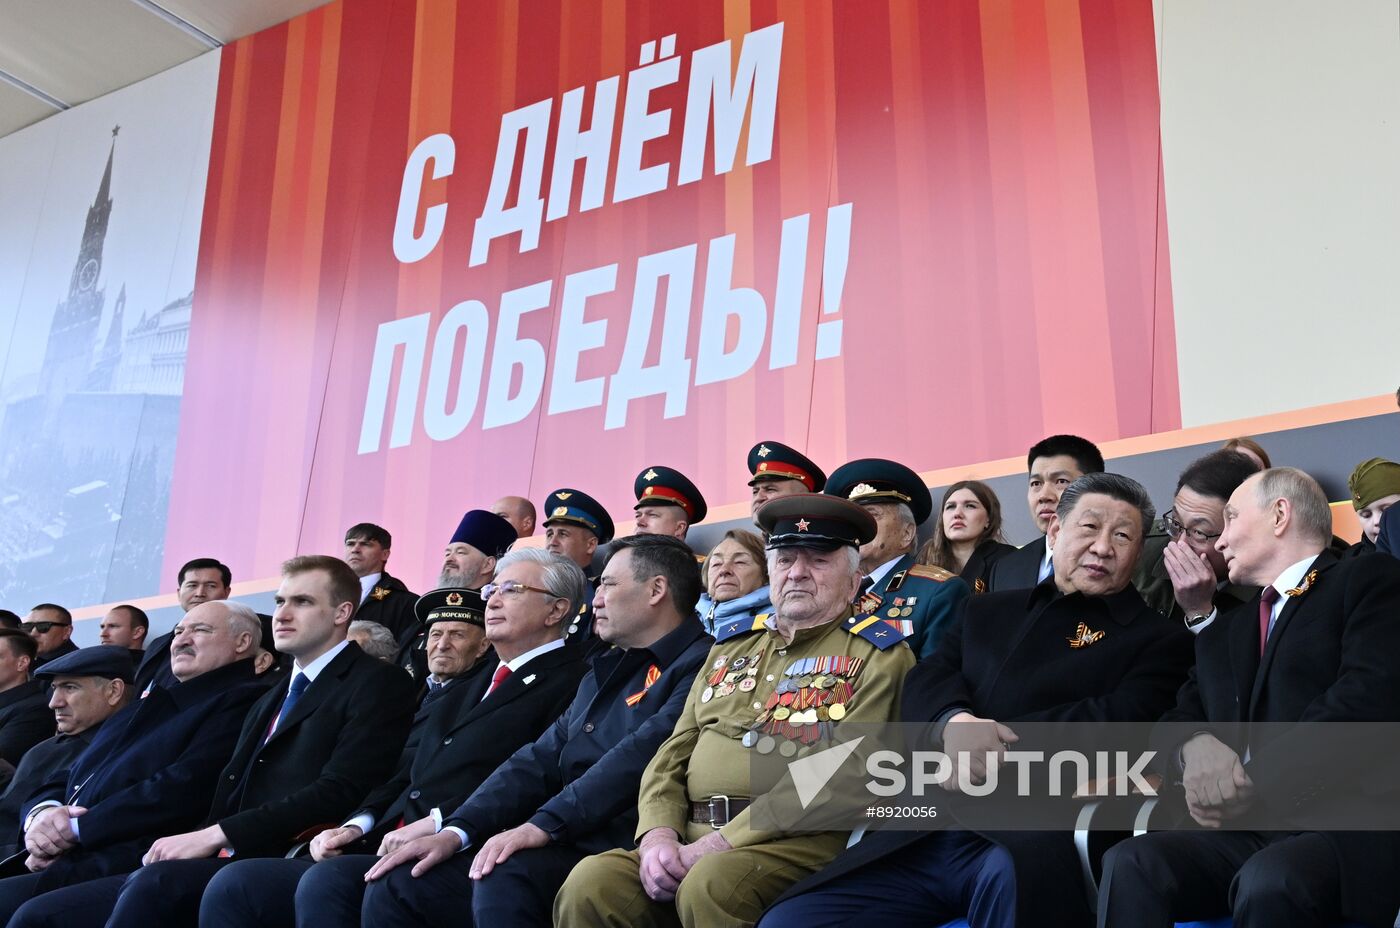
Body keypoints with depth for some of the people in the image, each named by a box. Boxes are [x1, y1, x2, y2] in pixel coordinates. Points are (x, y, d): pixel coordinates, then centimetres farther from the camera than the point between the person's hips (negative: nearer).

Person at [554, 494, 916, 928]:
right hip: (692, 837, 5)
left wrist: (719, 844, -16)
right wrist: (659, 834, -4)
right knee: (591, 883, -22)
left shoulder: (878, 655, 2)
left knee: (712, 883, -35)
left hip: (804, 840, -4)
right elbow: (673, 755, 18)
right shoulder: (732, 643, 21)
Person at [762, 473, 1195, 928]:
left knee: (1013, 876, -42)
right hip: (924, 837, 5)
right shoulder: (989, 611, 24)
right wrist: (954, 721, -13)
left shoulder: (1159, 638, 10)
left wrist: (996, 736, -12)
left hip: (1033, 837, -4)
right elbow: (926, 680, 11)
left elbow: (1121, 722, -6)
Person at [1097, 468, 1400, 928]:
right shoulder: (1221, 635, 27)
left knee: (1267, 881, -37)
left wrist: (1255, 784, -11)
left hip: (1354, 826, -5)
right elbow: (1175, 722, 19)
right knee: (1131, 864, -24)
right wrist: (1197, 747, -6)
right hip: (1249, 834, 5)